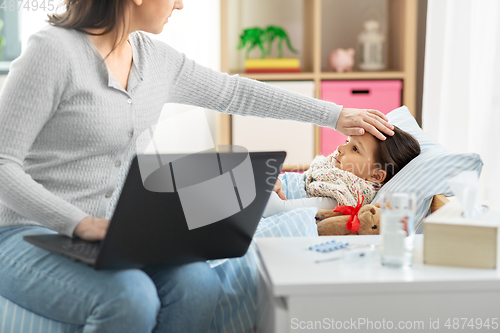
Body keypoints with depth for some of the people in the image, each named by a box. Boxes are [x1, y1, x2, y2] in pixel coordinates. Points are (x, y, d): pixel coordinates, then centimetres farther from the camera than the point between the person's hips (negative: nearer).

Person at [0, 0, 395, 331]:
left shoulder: (154, 57, 8)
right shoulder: (54, 50, -15)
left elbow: (235, 93, 19)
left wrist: (335, 115, 22)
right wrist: (81, 223, -29)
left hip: (112, 235, 6)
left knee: (198, 285, -22)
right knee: (131, 298, -34)